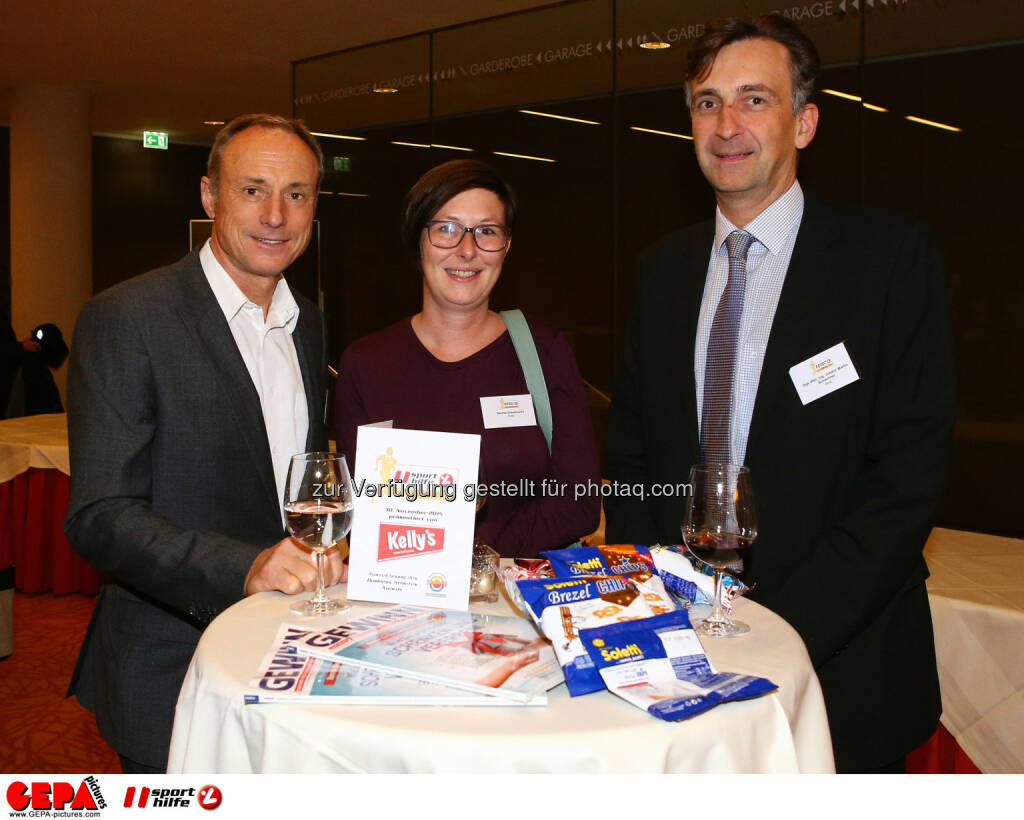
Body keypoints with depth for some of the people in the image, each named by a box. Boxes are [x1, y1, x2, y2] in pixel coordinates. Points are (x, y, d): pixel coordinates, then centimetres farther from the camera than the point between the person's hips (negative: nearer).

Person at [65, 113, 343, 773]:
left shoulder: (309, 323, 8)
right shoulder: (125, 321, -14)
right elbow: (100, 516, -19)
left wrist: (332, 557, -1)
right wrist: (244, 567, -31)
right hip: (173, 677, -6)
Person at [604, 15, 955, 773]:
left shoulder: (891, 255, -8)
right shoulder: (665, 268, 6)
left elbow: (910, 475, -13)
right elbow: (630, 449, 8)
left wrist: (783, 629, -19)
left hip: (838, 665, -3)